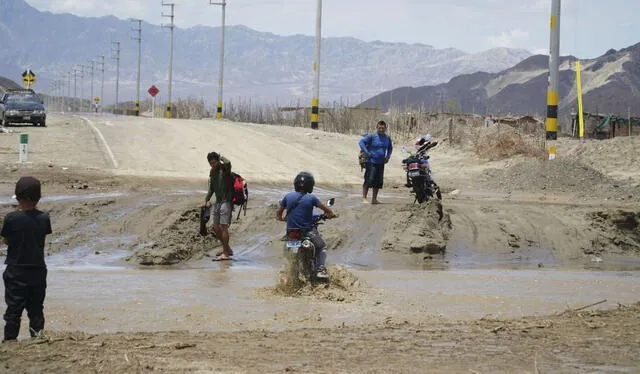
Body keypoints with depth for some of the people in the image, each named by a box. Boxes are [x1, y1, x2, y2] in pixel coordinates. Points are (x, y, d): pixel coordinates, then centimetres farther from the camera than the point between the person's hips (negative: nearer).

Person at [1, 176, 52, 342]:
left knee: (13, 309, 5)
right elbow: (43, 238, 5)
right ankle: (38, 335, 14)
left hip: (16, 271, -2)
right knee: (36, 308, 13)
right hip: (38, 271, 2)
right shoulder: (44, 218, -7)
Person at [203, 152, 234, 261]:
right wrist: (207, 200, 13)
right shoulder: (212, 171, 14)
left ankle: (225, 253, -9)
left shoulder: (224, 168, -9)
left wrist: (221, 157, -15)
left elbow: (228, 162, -35)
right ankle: (227, 249, 24)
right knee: (216, 228, 9)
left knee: (223, 227, -13)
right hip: (217, 202, 8)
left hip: (226, 201, -8)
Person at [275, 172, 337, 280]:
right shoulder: (311, 198, -9)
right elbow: (326, 209, -3)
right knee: (322, 247, 21)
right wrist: (331, 214, 19)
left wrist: (282, 218, 31)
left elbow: (278, 213, 10)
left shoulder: (288, 197, 0)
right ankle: (320, 269, 2)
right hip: (308, 232, -3)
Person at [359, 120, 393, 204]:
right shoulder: (372, 136, -8)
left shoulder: (387, 139, 10)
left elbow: (390, 148, 27)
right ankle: (364, 198, -5)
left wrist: (388, 156, 12)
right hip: (371, 162, -6)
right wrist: (366, 152, -16)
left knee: (378, 182, 8)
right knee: (369, 180, -10)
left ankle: (374, 199, 17)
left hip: (381, 163, 6)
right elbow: (362, 142, -11)